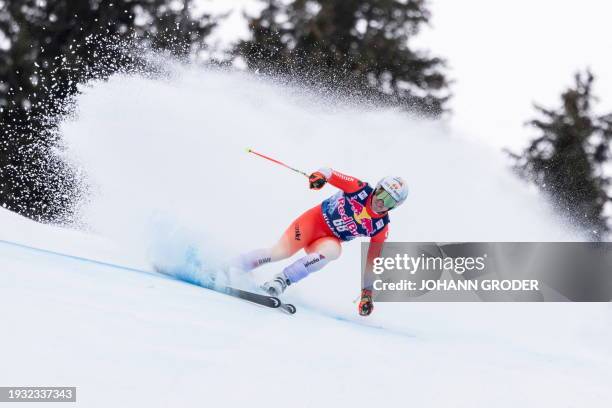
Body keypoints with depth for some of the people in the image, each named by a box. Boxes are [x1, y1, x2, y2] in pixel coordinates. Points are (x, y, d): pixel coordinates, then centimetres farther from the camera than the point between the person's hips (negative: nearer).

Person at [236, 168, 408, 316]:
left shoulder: (381, 227, -8)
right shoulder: (360, 189, -14)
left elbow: (372, 261, -1)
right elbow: (331, 175, -15)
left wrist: (367, 293, -1)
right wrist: (321, 175, -40)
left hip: (329, 240, 1)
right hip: (315, 220, -1)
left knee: (332, 251, -34)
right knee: (282, 251, -22)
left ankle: (282, 281, -34)